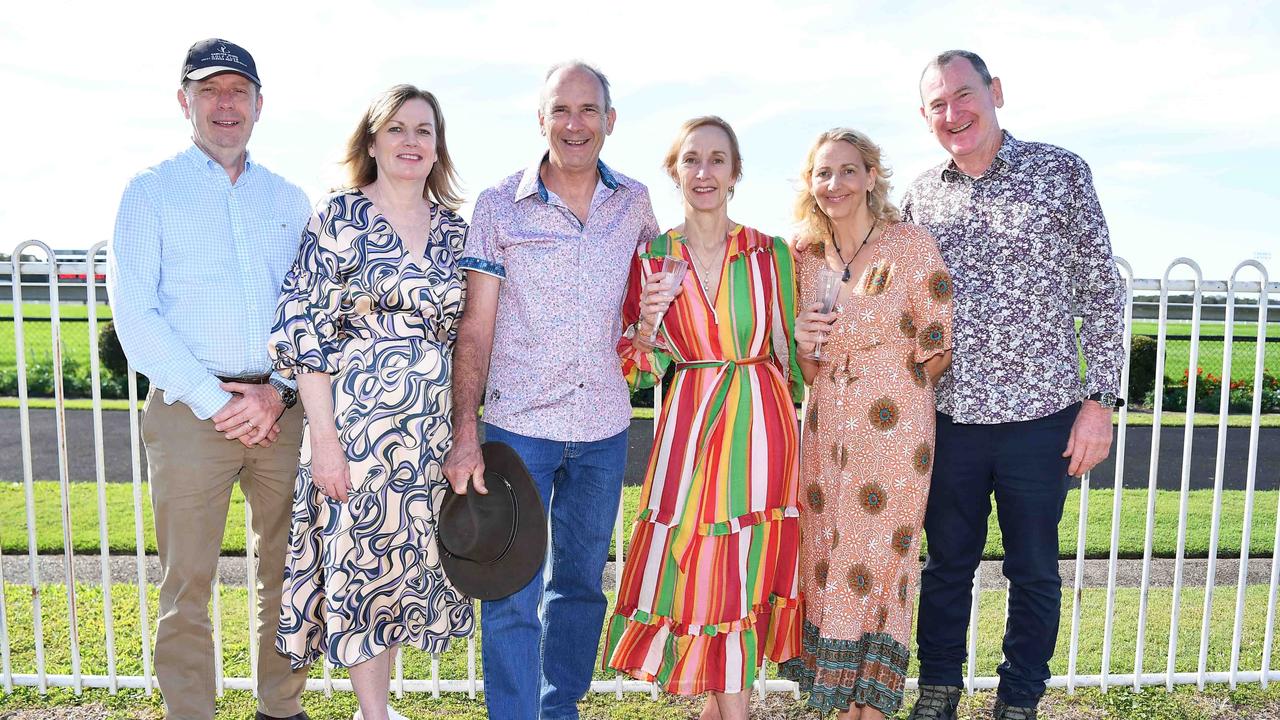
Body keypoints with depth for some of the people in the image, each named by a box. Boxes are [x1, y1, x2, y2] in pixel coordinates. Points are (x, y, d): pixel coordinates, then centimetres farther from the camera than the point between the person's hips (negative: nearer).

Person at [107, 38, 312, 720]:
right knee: (187, 584, 1)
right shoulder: (151, 190, 5)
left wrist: (278, 390, -5)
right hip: (190, 409, -3)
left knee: (288, 571, 9)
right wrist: (214, 402, -11)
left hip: (281, 408, 3)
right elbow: (134, 314, -4)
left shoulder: (288, 198, 14)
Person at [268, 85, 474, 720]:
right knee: (360, 561, 4)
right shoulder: (338, 218, -6)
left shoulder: (453, 229, 8)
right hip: (356, 423, -5)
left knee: (405, 566, 14)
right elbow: (305, 334, -10)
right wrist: (325, 440, -14)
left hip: (432, 430, 5)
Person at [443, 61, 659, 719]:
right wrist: (465, 433, -13)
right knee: (513, 596, -2)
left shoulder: (634, 202, 4)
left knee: (581, 583, 16)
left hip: (605, 425, 4)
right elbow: (475, 329, -6)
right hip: (519, 423, -3)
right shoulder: (499, 206, -4)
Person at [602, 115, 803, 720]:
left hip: (762, 426, 0)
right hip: (690, 428, 0)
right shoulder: (650, 258, 3)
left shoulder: (774, 254, 3)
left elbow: (794, 353, 13)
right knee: (700, 572, 2)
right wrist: (648, 323, -14)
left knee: (751, 570, 3)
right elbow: (640, 371, 2)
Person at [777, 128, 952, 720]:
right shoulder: (805, 254, 8)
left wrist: (889, 391, 4)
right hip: (824, 427, 5)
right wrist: (801, 343, -6)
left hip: (892, 428, -5)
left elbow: (938, 348, -4)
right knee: (827, 564, 9)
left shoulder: (911, 244, -7)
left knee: (878, 565, 0)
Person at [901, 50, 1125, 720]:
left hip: (1041, 415, -2)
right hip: (947, 416, 2)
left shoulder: (1061, 172, -2)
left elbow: (1102, 292, -1)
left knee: (1034, 570, 11)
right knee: (947, 563, 14)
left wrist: (1099, 400, -6)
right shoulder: (920, 195, 6)